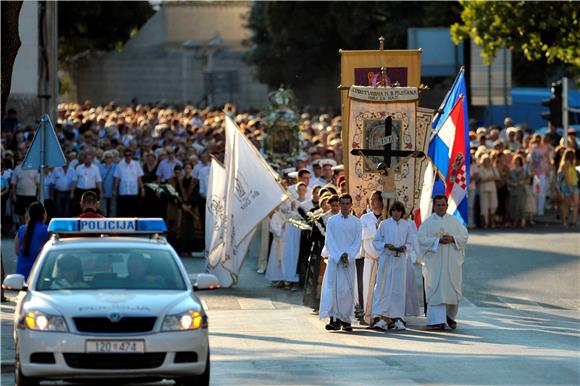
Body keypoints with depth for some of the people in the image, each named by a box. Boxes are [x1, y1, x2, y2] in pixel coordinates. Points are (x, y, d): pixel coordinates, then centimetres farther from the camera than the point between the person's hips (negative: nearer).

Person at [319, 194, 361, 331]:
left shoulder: (356, 222, 7)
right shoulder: (332, 221, 5)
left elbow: (357, 243, 3)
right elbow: (328, 242, 1)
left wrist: (348, 256, -11)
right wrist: (339, 256, -10)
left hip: (349, 260, 1)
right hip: (334, 258, 0)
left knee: (347, 289, -2)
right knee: (332, 288, -9)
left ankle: (346, 320, 3)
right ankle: (334, 319, -13)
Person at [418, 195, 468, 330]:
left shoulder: (454, 221, 10)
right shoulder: (428, 222, 3)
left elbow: (464, 236, 7)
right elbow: (421, 239, -6)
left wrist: (452, 239, -12)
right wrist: (438, 240, -16)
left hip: (452, 261, 2)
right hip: (435, 262, -2)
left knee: (453, 289, 4)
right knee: (436, 290, -6)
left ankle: (450, 316, 24)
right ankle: (438, 320, -6)